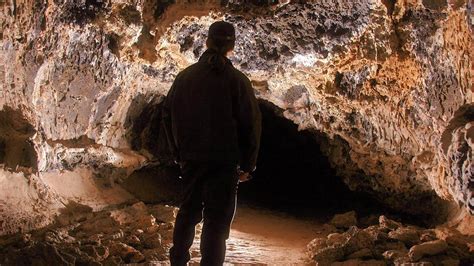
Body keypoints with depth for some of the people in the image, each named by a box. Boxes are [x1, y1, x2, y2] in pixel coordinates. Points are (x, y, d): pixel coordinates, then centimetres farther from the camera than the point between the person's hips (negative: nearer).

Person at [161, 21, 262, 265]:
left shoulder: (185, 76, 4)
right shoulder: (237, 80, -6)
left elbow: (168, 116, 8)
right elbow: (251, 124, -7)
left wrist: (179, 154, 15)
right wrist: (247, 165, 1)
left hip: (191, 159, 4)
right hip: (225, 162, -4)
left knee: (188, 211, 19)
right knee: (217, 218, 2)